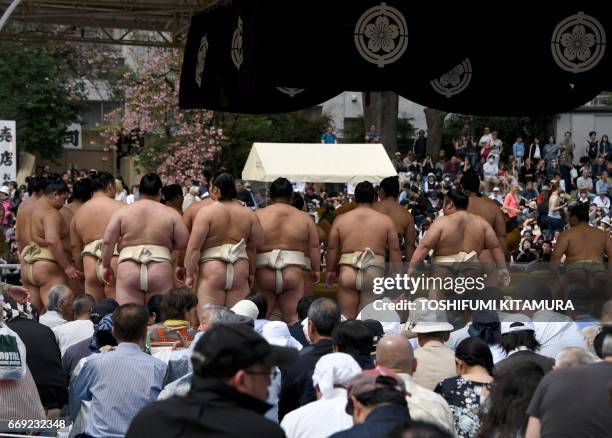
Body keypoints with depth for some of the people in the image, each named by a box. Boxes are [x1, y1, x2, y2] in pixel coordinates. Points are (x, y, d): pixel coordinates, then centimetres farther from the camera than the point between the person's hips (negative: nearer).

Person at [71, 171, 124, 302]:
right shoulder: (120, 208, -2)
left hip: (90, 266, 4)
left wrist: (82, 270, 27)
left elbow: (75, 247, 17)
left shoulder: (79, 212, 13)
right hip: (115, 265, -4)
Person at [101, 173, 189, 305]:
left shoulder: (122, 211, 7)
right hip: (161, 271, 0)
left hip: (128, 270, 0)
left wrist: (106, 266, 14)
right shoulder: (171, 213, 6)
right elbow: (183, 242, 3)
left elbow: (108, 242, 4)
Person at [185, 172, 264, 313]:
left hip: (212, 272, -4)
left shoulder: (206, 212, -5)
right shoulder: (249, 214, 7)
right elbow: (255, 245, 10)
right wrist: (251, 273, 19)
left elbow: (194, 247, -8)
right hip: (240, 273, 4)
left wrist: (190, 274, -1)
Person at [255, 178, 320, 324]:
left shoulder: (258, 215, 2)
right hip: (294, 273, 1)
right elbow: (314, 246, 3)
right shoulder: (304, 217, 5)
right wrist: (316, 270, 10)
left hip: (263, 273, 0)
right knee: (293, 318, 3)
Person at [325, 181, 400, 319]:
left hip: (347, 272, 1)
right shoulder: (386, 220, 5)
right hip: (375, 273, -1)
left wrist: (330, 270, 19)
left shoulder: (340, 220, 7)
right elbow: (395, 250, 4)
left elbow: (332, 248, 8)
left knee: (347, 318, 5)